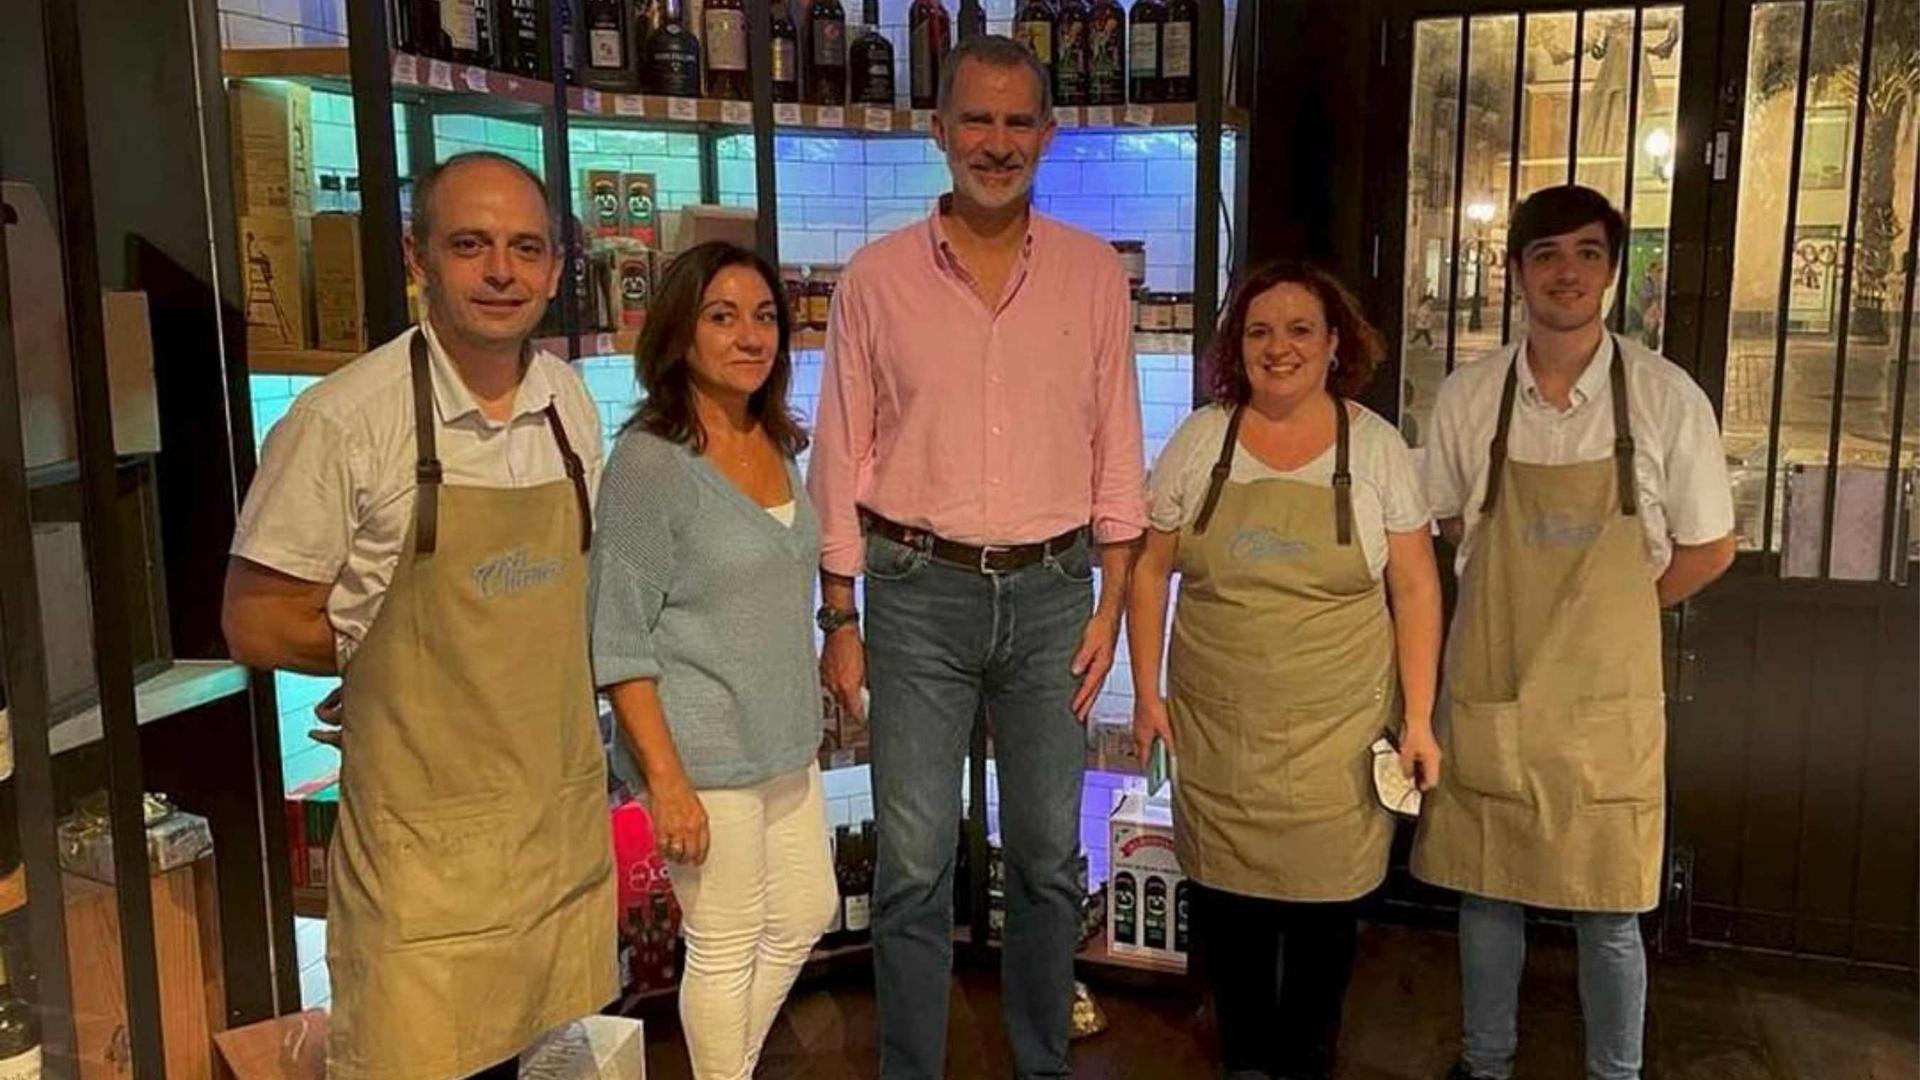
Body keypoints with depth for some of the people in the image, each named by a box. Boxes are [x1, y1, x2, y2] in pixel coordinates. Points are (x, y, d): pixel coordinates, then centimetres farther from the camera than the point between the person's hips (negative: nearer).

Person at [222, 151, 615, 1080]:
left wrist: (519, 646, 0)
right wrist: (412, 648, -5)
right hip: (428, 842, -5)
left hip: (567, 820, 5)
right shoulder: (345, 420, -15)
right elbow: (257, 623, -8)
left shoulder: (570, 402, 4)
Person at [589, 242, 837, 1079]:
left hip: (785, 740, 8)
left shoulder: (778, 443, 5)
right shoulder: (649, 460, -17)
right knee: (726, 945, 8)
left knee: (806, 915, 20)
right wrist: (666, 778, -20)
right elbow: (618, 639, -18)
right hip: (703, 751, -8)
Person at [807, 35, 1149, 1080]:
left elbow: (1116, 449, 6)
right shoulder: (877, 277, -1)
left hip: (1052, 592, 2)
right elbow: (842, 461, 1)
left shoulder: (1093, 272, 3)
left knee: (1048, 857, 13)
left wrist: (1109, 604, 2)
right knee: (914, 866, 4)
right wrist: (840, 620, 0)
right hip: (919, 593, -1)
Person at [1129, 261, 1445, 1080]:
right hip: (1215, 727, 1)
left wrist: (1419, 719, -4)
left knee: (1324, 900, 8)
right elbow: (1150, 570, 5)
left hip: (1336, 732, -1)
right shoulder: (1198, 441, 0)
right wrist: (1148, 692, 2)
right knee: (1225, 896, 9)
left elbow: (1415, 590, 0)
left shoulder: (1377, 447, -2)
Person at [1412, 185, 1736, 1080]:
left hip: (1607, 695, -1)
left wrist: (1604, 615, 2)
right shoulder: (1467, 397, -3)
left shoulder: (1668, 400, -8)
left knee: (1608, 913, 8)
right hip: (1488, 686, 2)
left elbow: (1708, 550, 2)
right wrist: (1538, 603, 6)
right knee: (1486, 893, 14)